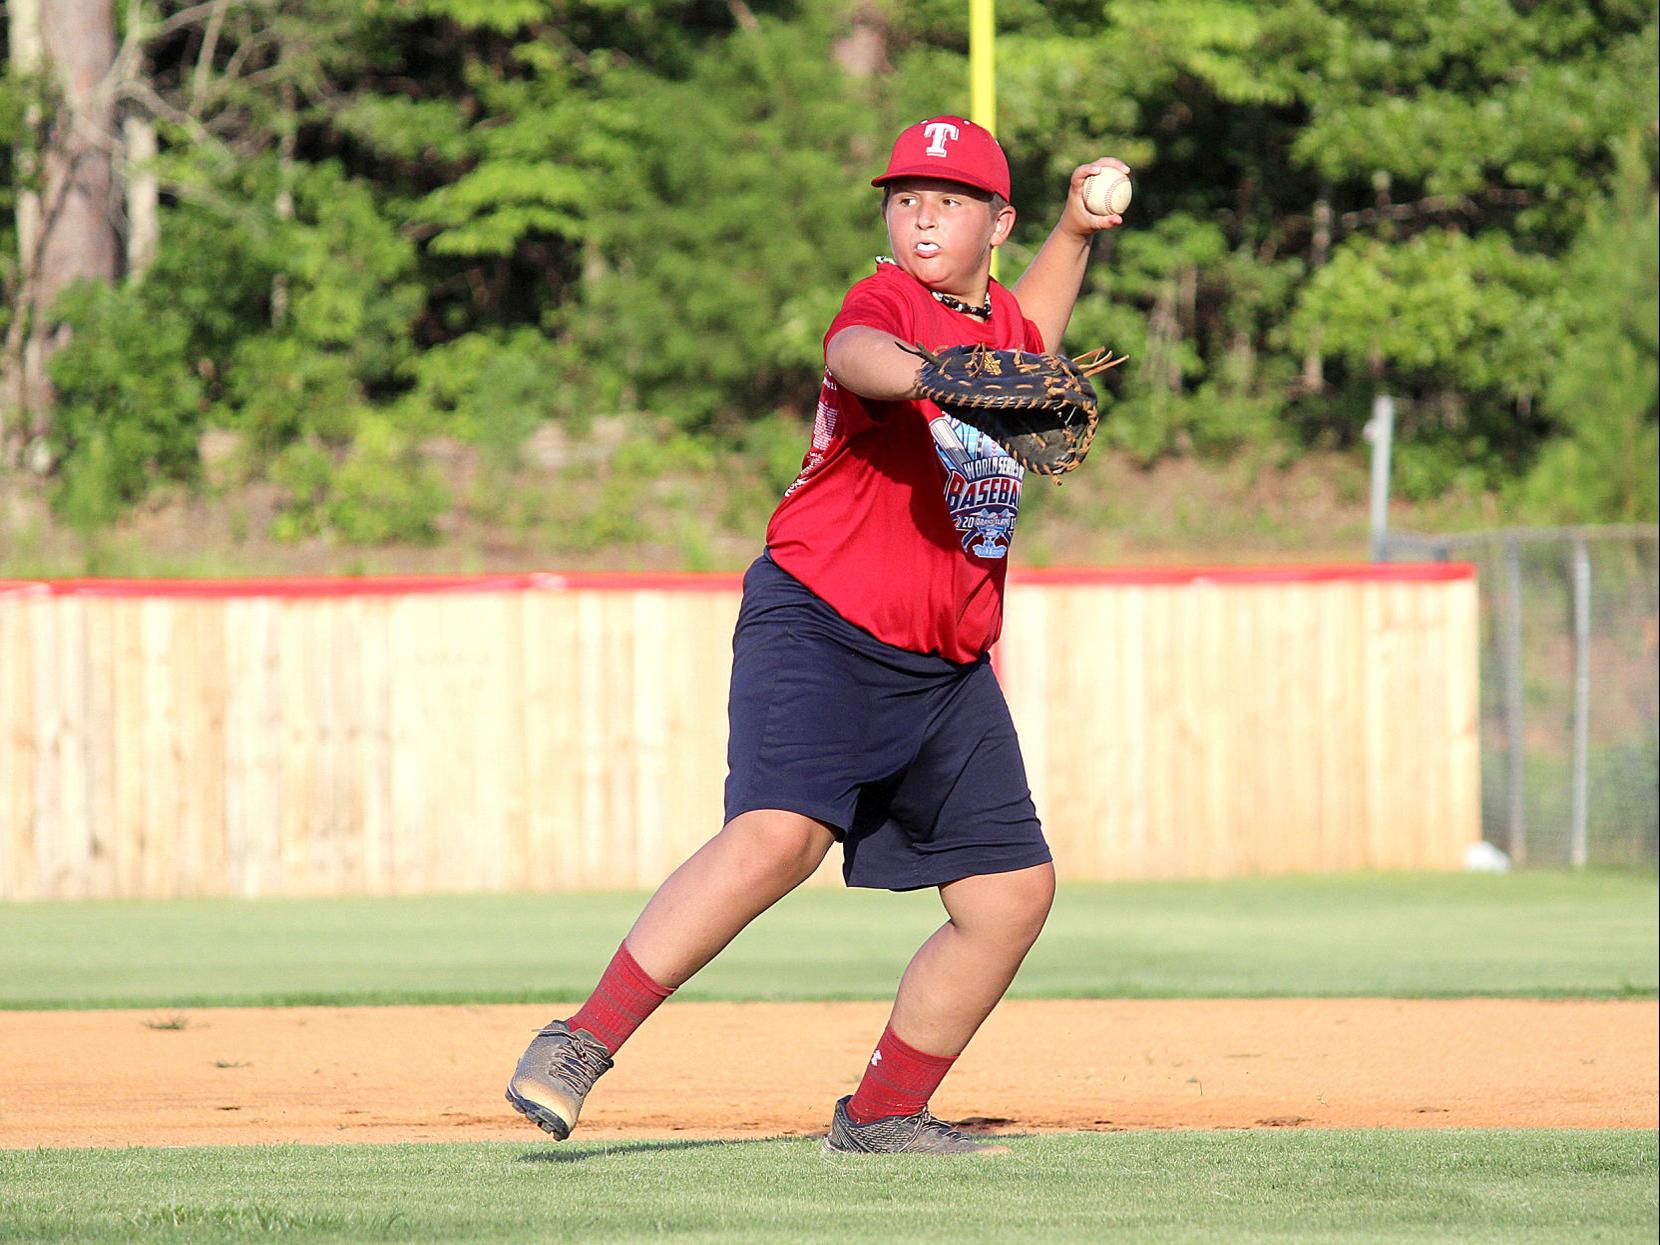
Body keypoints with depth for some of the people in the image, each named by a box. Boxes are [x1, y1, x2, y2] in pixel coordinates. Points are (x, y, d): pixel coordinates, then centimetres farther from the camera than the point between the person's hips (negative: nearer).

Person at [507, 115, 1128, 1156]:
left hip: (948, 670, 8)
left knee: (1014, 890, 5)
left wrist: (1078, 232, 26)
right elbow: (854, 353, -37)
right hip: (822, 629, -8)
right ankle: (584, 1041, -25)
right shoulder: (889, 300, -10)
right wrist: (934, 375, -58)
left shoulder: (1001, 320, 12)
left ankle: (883, 1114, 18)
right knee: (781, 834, -29)